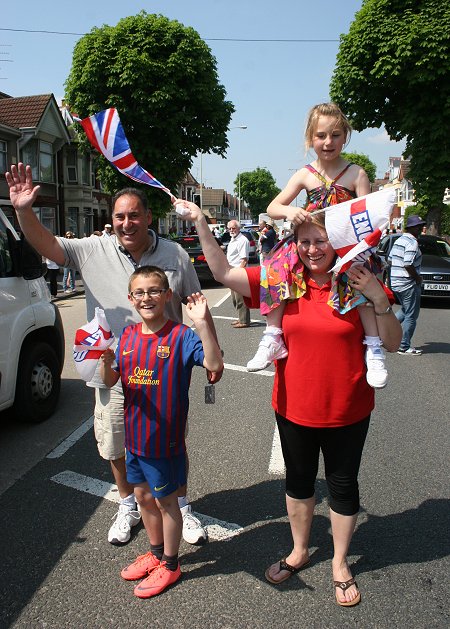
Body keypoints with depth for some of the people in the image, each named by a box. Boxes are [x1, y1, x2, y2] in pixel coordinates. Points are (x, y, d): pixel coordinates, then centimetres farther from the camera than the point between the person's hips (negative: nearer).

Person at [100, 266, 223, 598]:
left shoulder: (181, 336, -18)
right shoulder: (127, 336, 0)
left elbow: (214, 364, -32)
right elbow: (110, 381, 5)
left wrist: (203, 323, -43)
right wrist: (105, 361, -17)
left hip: (165, 437, -6)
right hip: (134, 434, 6)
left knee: (165, 500, 13)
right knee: (143, 496, 22)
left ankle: (170, 564, 36)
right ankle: (156, 552, 46)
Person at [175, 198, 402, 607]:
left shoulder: (356, 283, -11)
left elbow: (393, 344, -9)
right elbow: (224, 273, -8)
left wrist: (378, 299, -25)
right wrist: (201, 224, -14)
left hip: (347, 411, -2)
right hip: (293, 407, 2)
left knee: (343, 484, 16)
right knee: (298, 481, 21)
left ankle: (340, 564, 41)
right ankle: (299, 551, 47)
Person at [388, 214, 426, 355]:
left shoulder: (398, 241, 12)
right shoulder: (412, 243, -16)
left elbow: (390, 260, 17)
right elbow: (408, 265, -24)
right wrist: (418, 278, -11)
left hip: (395, 283, 9)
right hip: (408, 284, -9)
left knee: (405, 311, 24)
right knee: (411, 316, 1)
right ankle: (404, 347, 6)